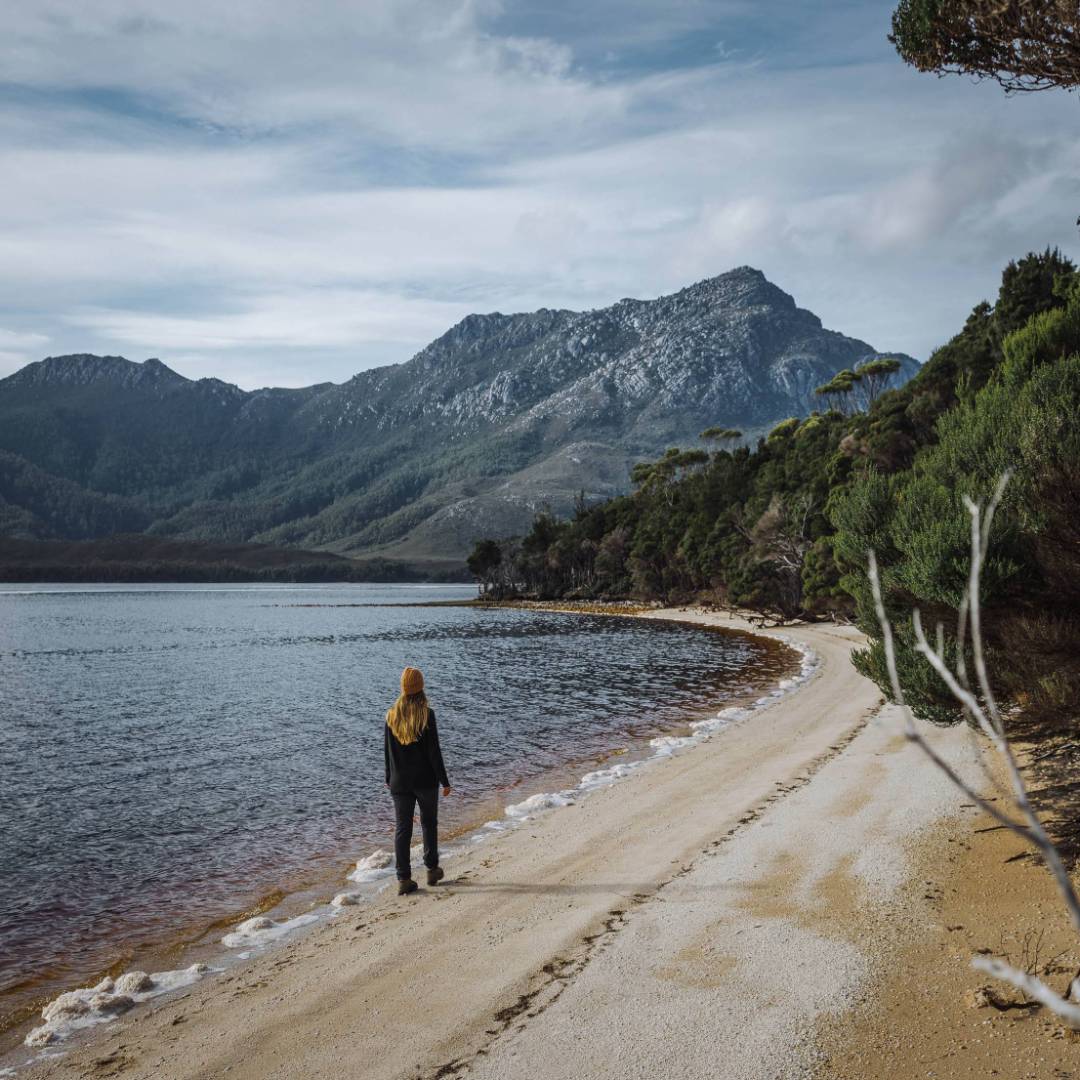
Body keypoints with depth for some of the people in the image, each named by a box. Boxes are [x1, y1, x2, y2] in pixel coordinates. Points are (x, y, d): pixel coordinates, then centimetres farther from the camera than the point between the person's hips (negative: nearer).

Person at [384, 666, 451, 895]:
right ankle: (432, 870, 25)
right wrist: (444, 781, -5)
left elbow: (389, 751, 5)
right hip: (425, 780, -2)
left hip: (400, 782, 2)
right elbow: (434, 751, -12)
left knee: (402, 828, 5)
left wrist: (389, 779, 15)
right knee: (429, 823, 17)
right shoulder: (426, 714, -13)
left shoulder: (392, 715, -1)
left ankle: (404, 879, 3)